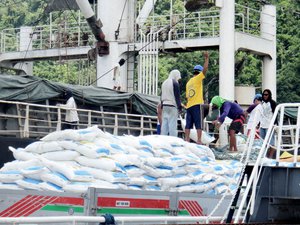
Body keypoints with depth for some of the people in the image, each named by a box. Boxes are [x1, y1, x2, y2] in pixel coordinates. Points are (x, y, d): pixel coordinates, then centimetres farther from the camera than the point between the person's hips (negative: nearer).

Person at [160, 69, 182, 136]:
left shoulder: (164, 83, 16)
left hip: (164, 105, 7)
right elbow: (177, 96, -10)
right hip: (172, 106, -7)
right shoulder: (175, 83, -8)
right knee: (172, 124, -9)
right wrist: (179, 107, -6)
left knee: (164, 124, 6)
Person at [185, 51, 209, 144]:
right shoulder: (197, 78, -2)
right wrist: (206, 58, -7)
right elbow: (205, 69, -13)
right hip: (196, 105, -7)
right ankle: (199, 140, -14)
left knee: (188, 124, 5)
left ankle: (187, 140, 3)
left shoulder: (188, 82, 18)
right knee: (199, 124, -8)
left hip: (189, 105, 7)